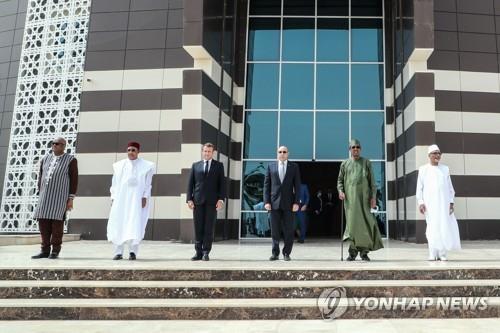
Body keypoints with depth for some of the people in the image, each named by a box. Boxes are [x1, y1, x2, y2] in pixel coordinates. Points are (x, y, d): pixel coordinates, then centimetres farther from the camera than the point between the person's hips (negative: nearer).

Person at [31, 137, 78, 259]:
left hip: (60, 196, -5)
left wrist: (71, 199, -7)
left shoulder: (70, 160, -2)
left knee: (57, 222, -6)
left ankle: (55, 251, 4)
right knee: (43, 222, 2)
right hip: (45, 195, 5)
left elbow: (74, 180, -3)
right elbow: (40, 177, 17)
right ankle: (45, 250, 11)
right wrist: (40, 195, 11)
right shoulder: (46, 159, 12)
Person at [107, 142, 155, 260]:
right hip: (121, 199, 2)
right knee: (118, 224, -3)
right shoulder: (118, 165, 12)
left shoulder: (146, 166, 5)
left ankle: (133, 251, -5)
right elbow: (114, 183, 12)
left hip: (137, 199, -2)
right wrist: (113, 198, 3)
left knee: (135, 224, -9)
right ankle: (118, 252, 2)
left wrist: (145, 197, -7)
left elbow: (147, 184, 3)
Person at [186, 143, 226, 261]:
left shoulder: (219, 165, 9)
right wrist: (189, 199, -1)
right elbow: (190, 183, 9)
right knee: (198, 228, 2)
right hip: (198, 201, 1)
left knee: (209, 228, -1)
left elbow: (222, 183, 3)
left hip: (212, 201, -1)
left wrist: (221, 199, -7)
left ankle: (206, 253, 5)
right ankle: (198, 252, 9)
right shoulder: (195, 165, 13)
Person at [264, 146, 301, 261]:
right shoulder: (271, 166, 9)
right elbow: (267, 185, 6)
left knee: (288, 230, 1)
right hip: (275, 202, 1)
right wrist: (266, 201, -2)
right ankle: (275, 253, 13)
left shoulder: (294, 167, 7)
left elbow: (297, 186, 3)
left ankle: (286, 253, 12)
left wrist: (296, 202, -6)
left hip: (288, 203, -1)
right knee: (275, 230, 4)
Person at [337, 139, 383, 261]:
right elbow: (340, 180, 15)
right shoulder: (345, 164, 14)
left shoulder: (366, 163, 11)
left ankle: (364, 251, 4)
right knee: (352, 221, -2)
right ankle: (353, 251, 4)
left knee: (364, 222, -5)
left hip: (363, 196, 0)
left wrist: (373, 197, -2)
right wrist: (340, 191, -5)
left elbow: (372, 181, 7)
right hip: (350, 197, 1)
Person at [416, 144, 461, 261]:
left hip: (443, 202, 2)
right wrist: (420, 203, -7)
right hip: (430, 202, -2)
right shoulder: (423, 169, 6)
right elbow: (419, 187, 3)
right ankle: (433, 253, -2)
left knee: (445, 226, -3)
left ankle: (442, 253, 4)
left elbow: (450, 187, 11)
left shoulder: (445, 169, 12)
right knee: (433, 226, -6)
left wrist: (451, 202, 2)